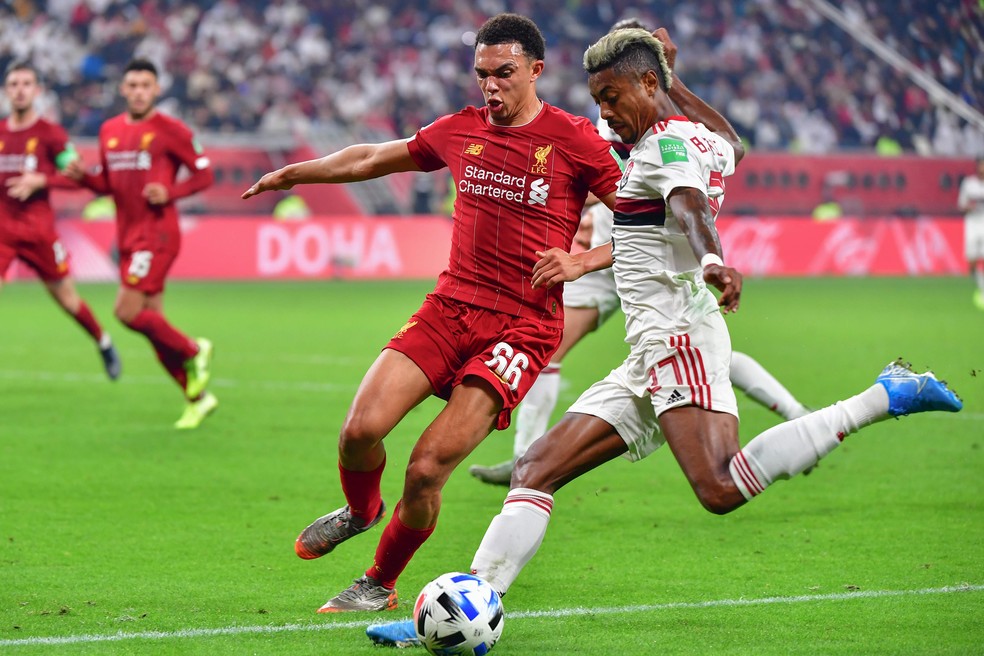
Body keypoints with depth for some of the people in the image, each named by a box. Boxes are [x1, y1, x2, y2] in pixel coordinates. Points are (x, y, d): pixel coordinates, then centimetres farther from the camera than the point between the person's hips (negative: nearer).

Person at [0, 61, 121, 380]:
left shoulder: (50, 134, -4)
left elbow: (75, 178, -4)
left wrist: (40, 181, -18)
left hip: (38, 229, -2)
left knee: (67, 298, 10)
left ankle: (104, 344, 34)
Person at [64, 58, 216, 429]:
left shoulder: (170, 131, -6)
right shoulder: (110, 131, 12)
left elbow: (203, 174, -3)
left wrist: (170, 192, -18)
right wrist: (83, 176, -1)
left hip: (157, 233, -7)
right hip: (128, 237, 7)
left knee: (127, 311, -17)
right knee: (151, 321, 6)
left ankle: (193, 352, 4)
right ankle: (198, 397, 16)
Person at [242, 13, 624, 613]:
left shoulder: (574, 141, -5)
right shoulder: (460, 131, 10)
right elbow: (374, 158, 26)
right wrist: (292, 173, 35)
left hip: (524, 325, -4)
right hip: (451, 306, 4)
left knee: (427, 469, -14)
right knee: (360, 430, -14)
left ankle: (381, 584, 12)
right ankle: (361, 510, 21)